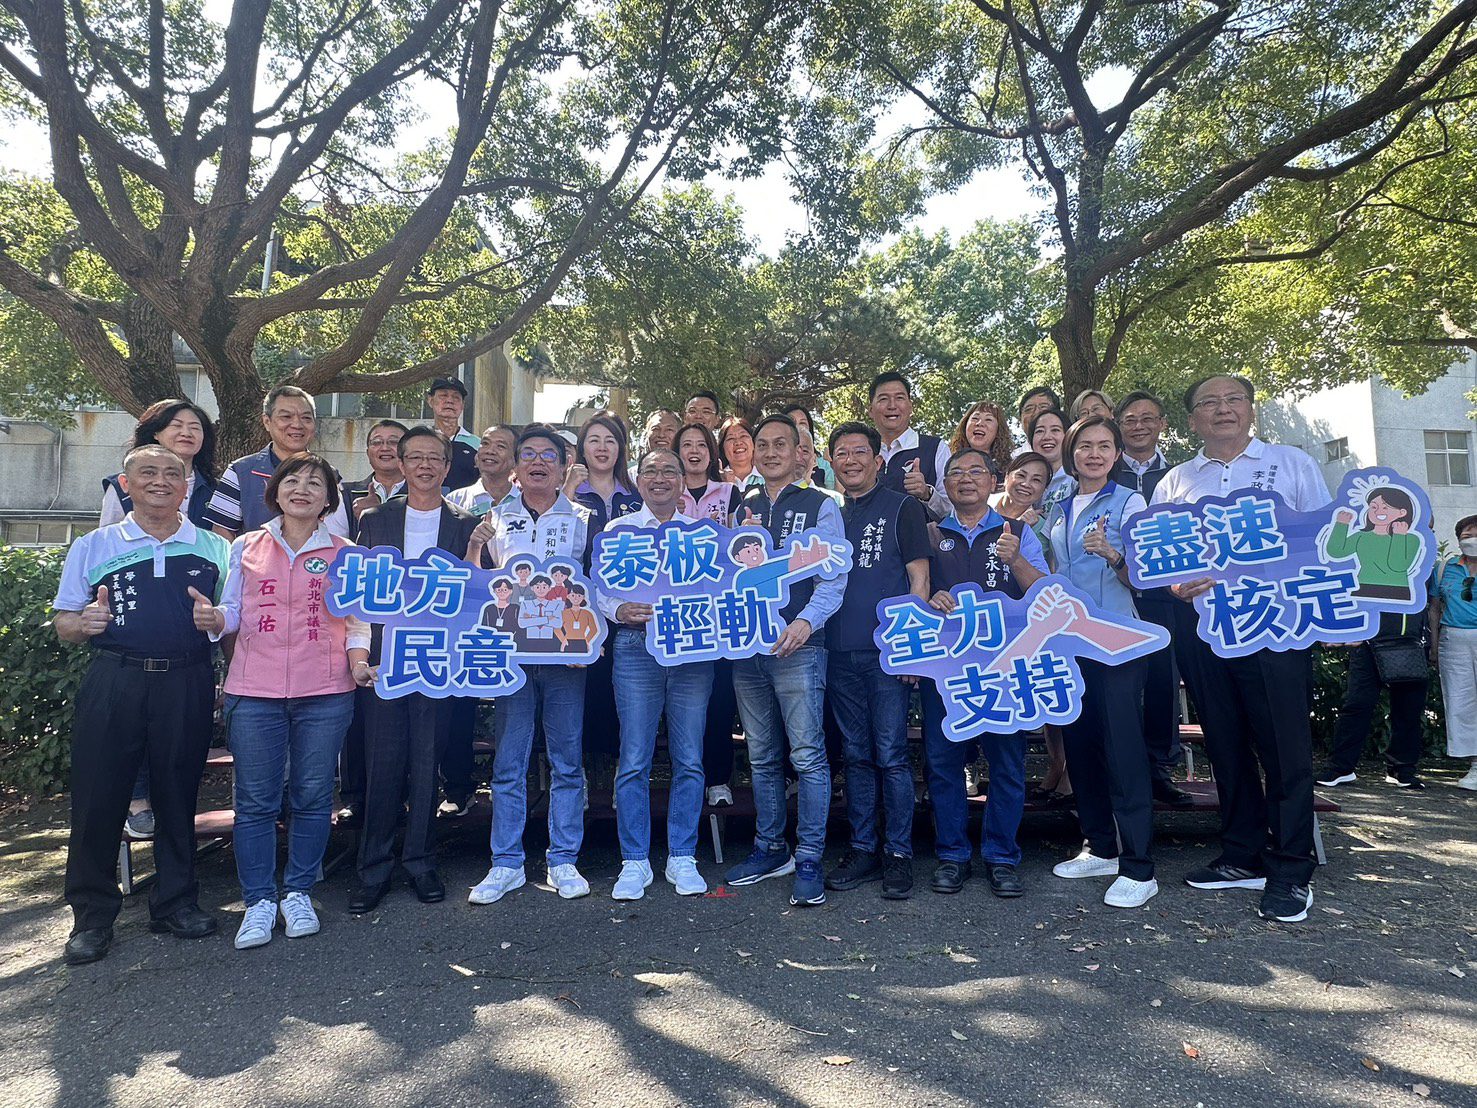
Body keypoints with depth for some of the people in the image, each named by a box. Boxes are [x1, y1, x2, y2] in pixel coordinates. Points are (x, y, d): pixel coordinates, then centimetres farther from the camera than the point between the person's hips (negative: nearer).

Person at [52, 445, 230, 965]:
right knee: (98, 796, 2)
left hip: (187, 684, 1)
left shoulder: (214, 548, 9)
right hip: (113, 682, 0)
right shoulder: (93, 547, 8)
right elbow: (64, 623, 8)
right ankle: (92, 916, 18)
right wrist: (84, 622, -13)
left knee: (177, 795, 10)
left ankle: (175, 901, 25)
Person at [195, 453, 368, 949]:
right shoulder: (247, 547, 9)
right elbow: (234, 611, 8)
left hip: (325, 691, 0)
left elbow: (356, 619, 6)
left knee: (312, 796, 7)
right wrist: (213, 617, -13)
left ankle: (298, 893, 23)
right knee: (255, 800, 4)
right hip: (254, 689, 1)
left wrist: (358, 660, -10)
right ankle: (259, 901, 18)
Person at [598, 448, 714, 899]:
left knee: (689, 759, 3)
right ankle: (634, 862, 11)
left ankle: (682, 858, 16)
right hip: (636, 648, -1)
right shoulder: (617, 530, 11)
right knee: (634, 760, -1)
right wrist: (620, 610, -13)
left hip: (693, 649, 1)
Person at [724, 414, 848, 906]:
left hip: (797, 645, -5)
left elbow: (833, 576, -6)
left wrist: (806, 621, -21)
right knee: (762, 757, 13)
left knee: (807, 755, -7)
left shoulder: (820, 506, 3)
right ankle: (770, 849, 25)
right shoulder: (742, 509, 17)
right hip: (746, 645, 5)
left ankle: (809, 860, 2)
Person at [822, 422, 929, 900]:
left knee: (890, 755, -1)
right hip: (840, 653, 4)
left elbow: (918, 578, -3)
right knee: (856, 755, 10)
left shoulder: (902, 508, 2)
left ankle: (898, 852, 11)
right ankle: (863, 848, 20)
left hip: (887, 652, -4)